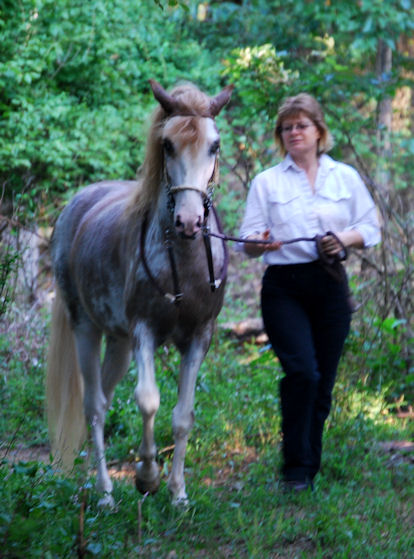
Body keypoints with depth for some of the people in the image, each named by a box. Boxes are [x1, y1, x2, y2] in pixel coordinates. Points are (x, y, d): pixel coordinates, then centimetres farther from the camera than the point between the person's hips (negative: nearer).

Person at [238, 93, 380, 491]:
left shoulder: (345, 177, 12)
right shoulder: (266, 182, 8)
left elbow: (370, 228, 12)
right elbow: (248, 243, 5)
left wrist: (345, 240, -9)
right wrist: (261, 242, -19)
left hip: (330, 287, 2)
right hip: (284, 287, -2)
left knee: (323, 381, 4)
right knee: (302, 371, -19)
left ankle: (310, 466, 19)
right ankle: (295, 467, -9)